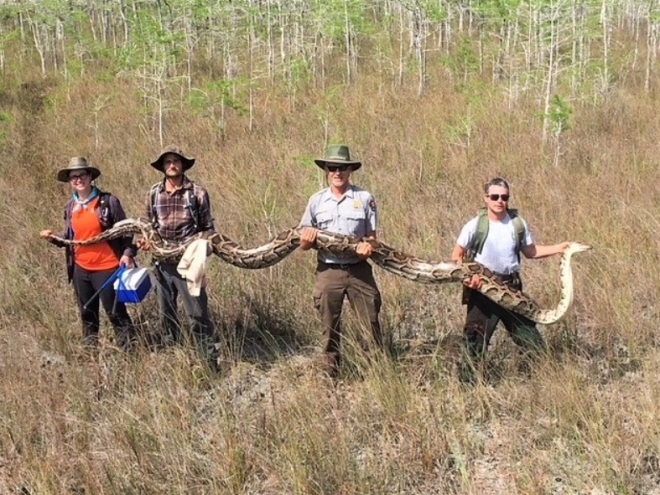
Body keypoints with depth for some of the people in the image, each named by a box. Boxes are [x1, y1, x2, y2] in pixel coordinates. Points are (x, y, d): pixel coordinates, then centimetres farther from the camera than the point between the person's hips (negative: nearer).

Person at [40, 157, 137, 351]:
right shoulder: (70, 207, 7)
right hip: (81, 269, 6)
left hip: (106, 267, -6)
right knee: (87, 314, 16)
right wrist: (53, 237, -5)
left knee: (116, 312, -2)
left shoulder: (108, 201, -8)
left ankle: (130, 351, 6)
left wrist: (128, 253, -17)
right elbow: (69, 237, 14)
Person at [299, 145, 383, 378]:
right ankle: (329, 374, 18)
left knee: (369, 323, -1)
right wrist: (307, 240, -14)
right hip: (328, 271, 2)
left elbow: (371, 235, 5)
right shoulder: (317, 200, 6)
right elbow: (304, 242, 9)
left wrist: (368, 246, -18)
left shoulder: (365, 198, 1)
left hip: (359, 270, -1)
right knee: (329, 327, 9)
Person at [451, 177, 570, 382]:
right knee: (475, 339, -3)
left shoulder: (517, 224, 1)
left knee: (529, 334, 10)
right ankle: (465, 381, 7)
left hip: (511, 287, 4)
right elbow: (457, 255, -3)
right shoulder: (475, 226, -9)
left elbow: (530, 251, 12)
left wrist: (559, 248, 2)